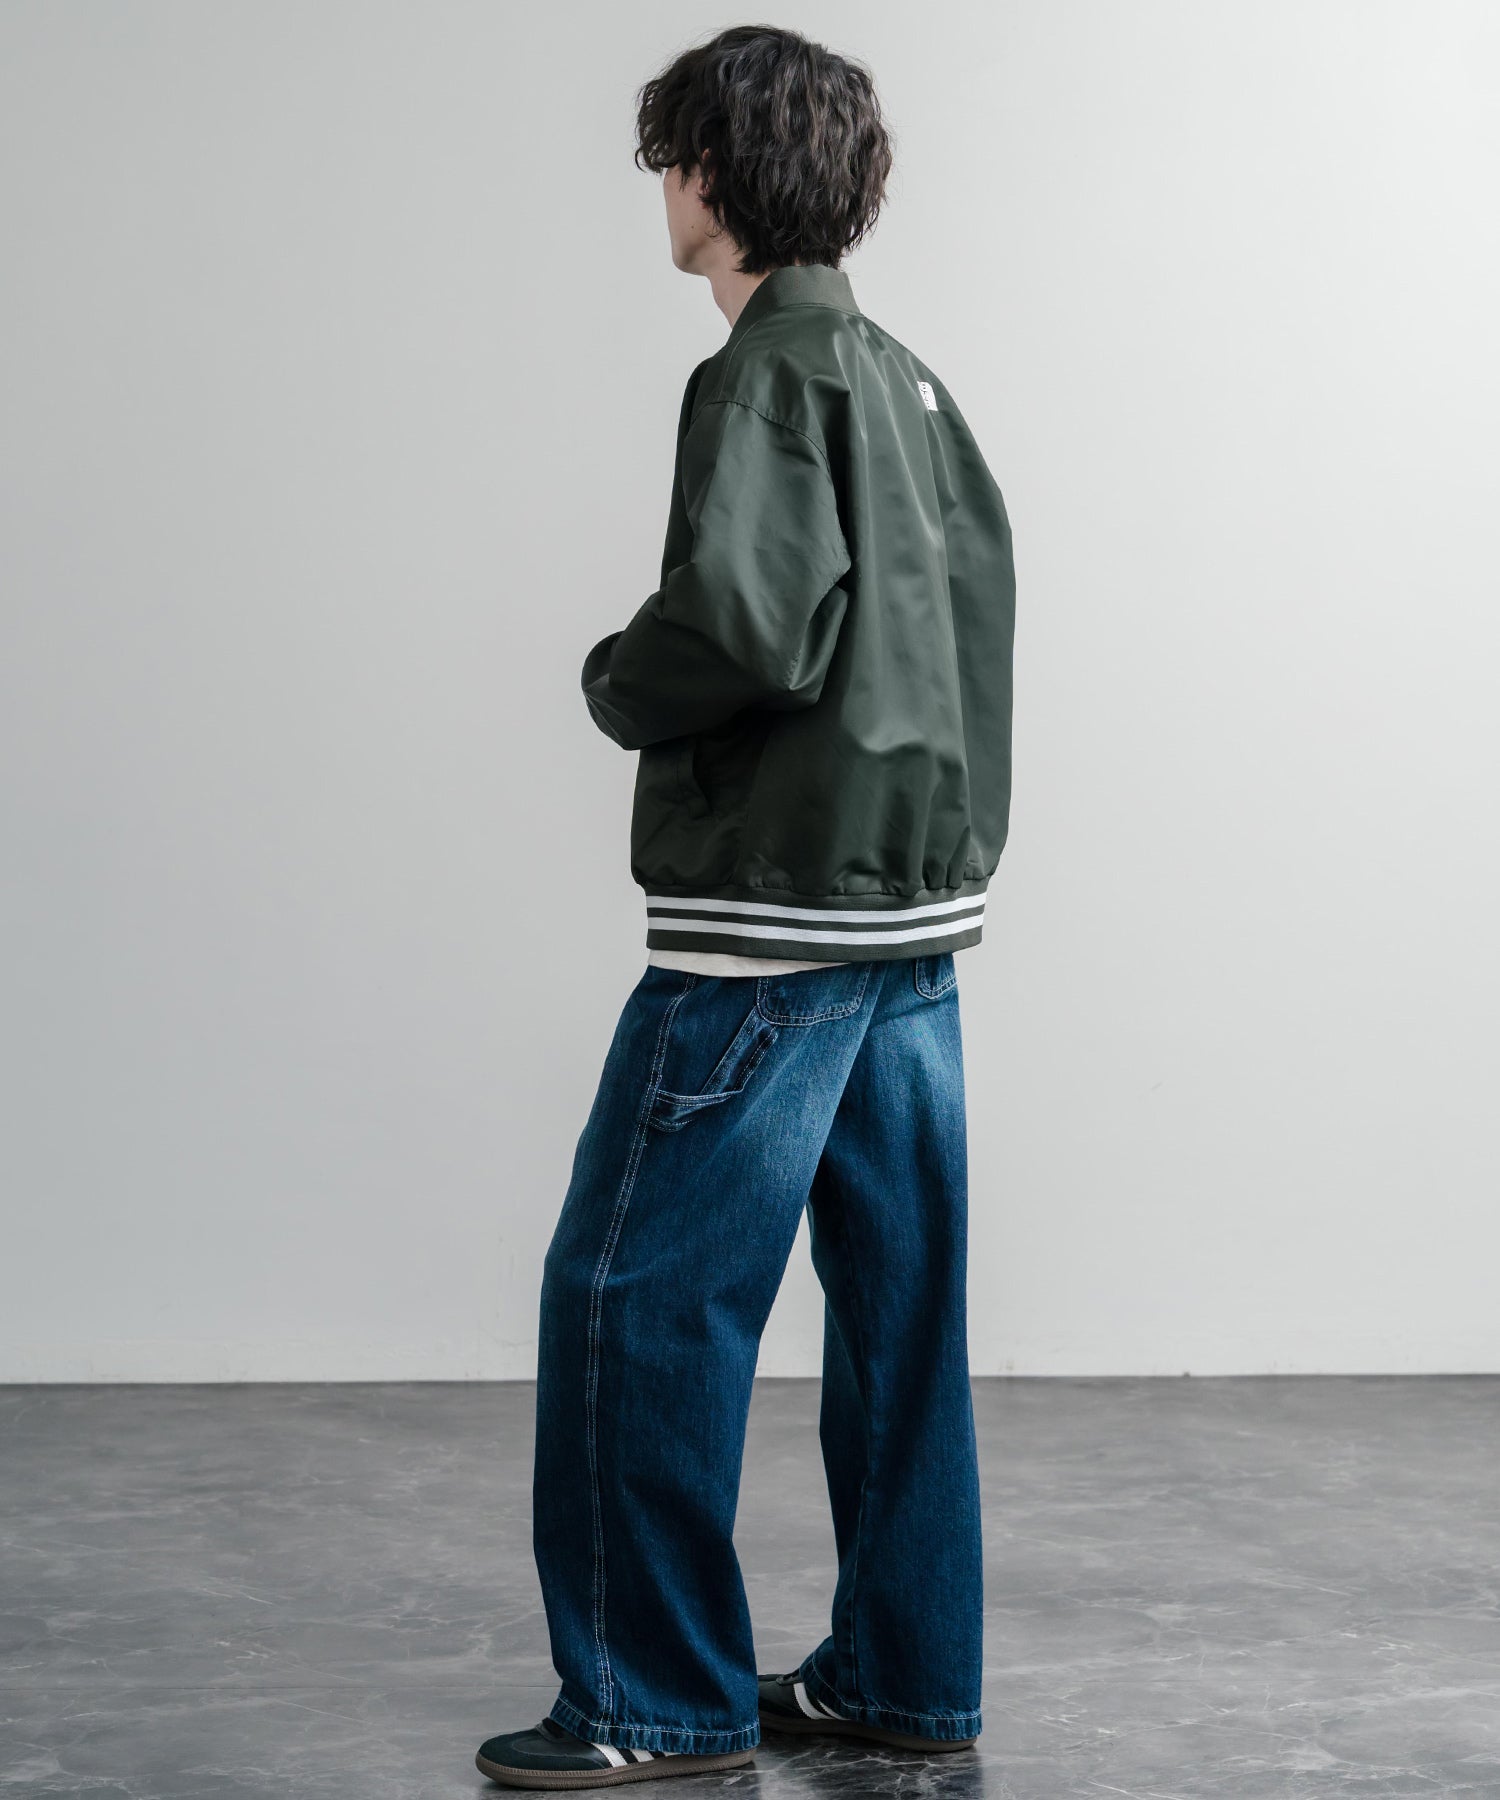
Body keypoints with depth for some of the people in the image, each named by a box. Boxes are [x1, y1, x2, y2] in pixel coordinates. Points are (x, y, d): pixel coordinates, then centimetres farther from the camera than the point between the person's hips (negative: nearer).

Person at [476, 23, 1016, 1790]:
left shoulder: (770, 371, -12)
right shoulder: (906, 377, 15)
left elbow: (744, 627, -23)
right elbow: (981, 595, 18)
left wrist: (615, 679, -4)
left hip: (771, 919, -9)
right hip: (915, 910, 9)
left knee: (632, 1295, -2)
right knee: (897, 1302, 12)